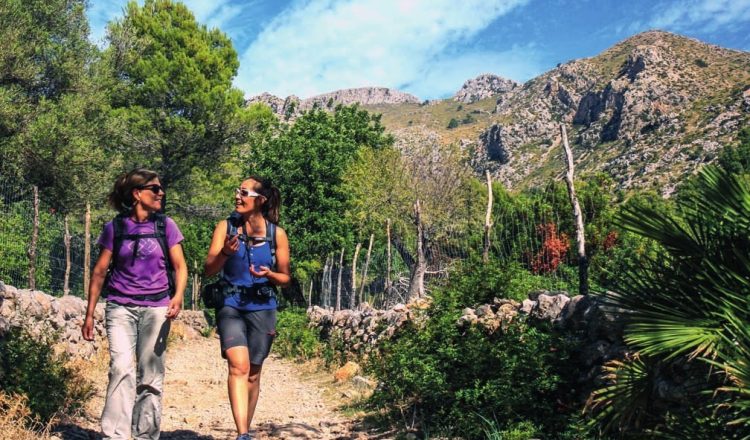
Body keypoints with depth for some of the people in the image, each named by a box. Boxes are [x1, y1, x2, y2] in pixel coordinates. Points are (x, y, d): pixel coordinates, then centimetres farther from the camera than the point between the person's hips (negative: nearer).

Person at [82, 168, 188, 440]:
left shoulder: (165, 225, 3)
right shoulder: (115, 228, 2)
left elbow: (180, 266, 2)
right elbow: (100, 272, 6)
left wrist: (178, 296, -17)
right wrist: (89, 314, 5)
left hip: (156, 308, 1)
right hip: (120, 308, -1)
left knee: (150, 376, 5)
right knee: (121, 369, -16)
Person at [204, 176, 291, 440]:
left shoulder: (277, 234, -1)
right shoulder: (226, 227, -1)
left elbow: (285, 278, 6)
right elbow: (209, 270, -5)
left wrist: (269, 274, -15)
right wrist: (225, 253, -24)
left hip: (262, 310, 1)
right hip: (231, 307, -1)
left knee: (252, 374, 10)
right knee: (238, 366, -20)